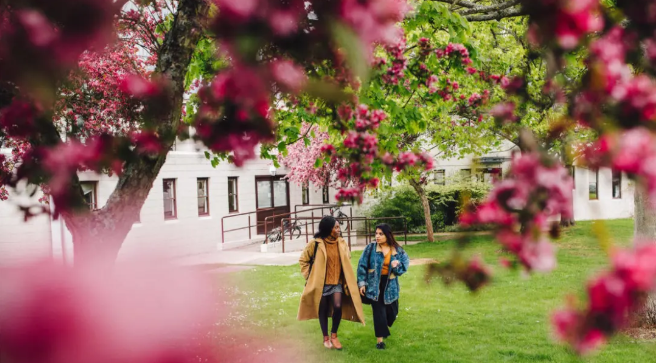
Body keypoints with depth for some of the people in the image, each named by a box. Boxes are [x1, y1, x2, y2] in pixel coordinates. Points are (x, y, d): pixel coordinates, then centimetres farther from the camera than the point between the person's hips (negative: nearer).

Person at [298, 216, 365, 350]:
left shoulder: (342, 243, 1)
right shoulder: (316, 244, -11)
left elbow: (347, 261, 15)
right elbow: (303, 260, 0)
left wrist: (346, 280, 8)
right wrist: (310, 276, -4)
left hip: (337, 282, 2)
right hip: (321, 283, -2)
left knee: (338, 307, -13)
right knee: (323, 310, 7)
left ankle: (334, 335, 6)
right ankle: (326, 337, 23)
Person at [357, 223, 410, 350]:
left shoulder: (397, 250, -2)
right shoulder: (370, 248, -6)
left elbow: (405, 263, 5)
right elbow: (362, 266, -4)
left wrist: (397, 265, -17)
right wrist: (362, 283, -9)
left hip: (390, 285, 3)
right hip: (374, 285, -2)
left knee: (392, 311, 12)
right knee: (378, 312, -3)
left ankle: (384, 327, 43)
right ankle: (380, 339, 5)